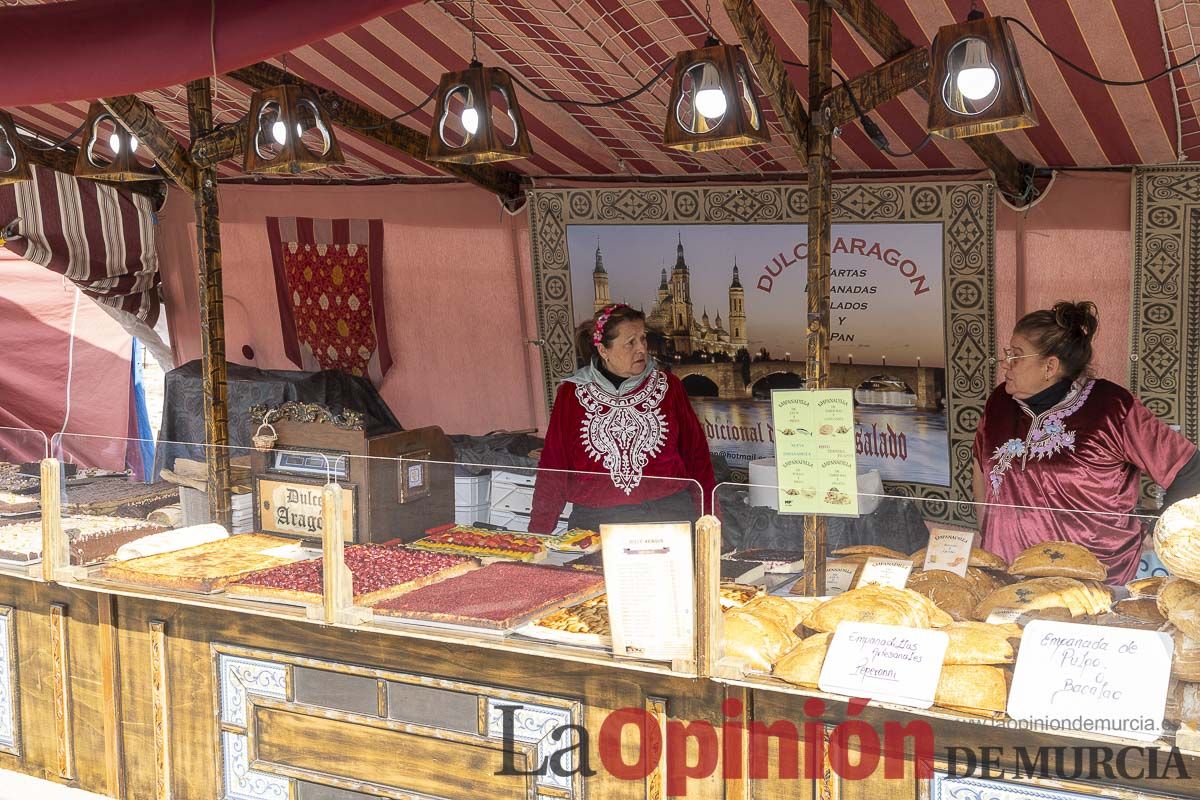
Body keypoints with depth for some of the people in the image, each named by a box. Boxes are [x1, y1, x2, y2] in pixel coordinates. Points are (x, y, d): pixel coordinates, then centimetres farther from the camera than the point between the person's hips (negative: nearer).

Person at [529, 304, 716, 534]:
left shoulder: (667, 386, 7)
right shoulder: (572, 394, 4)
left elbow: (696, 455, 10)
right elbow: (552, 468, 7)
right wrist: (538, 533, 3)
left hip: (667, 515, 1)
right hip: (595, 520, -1)